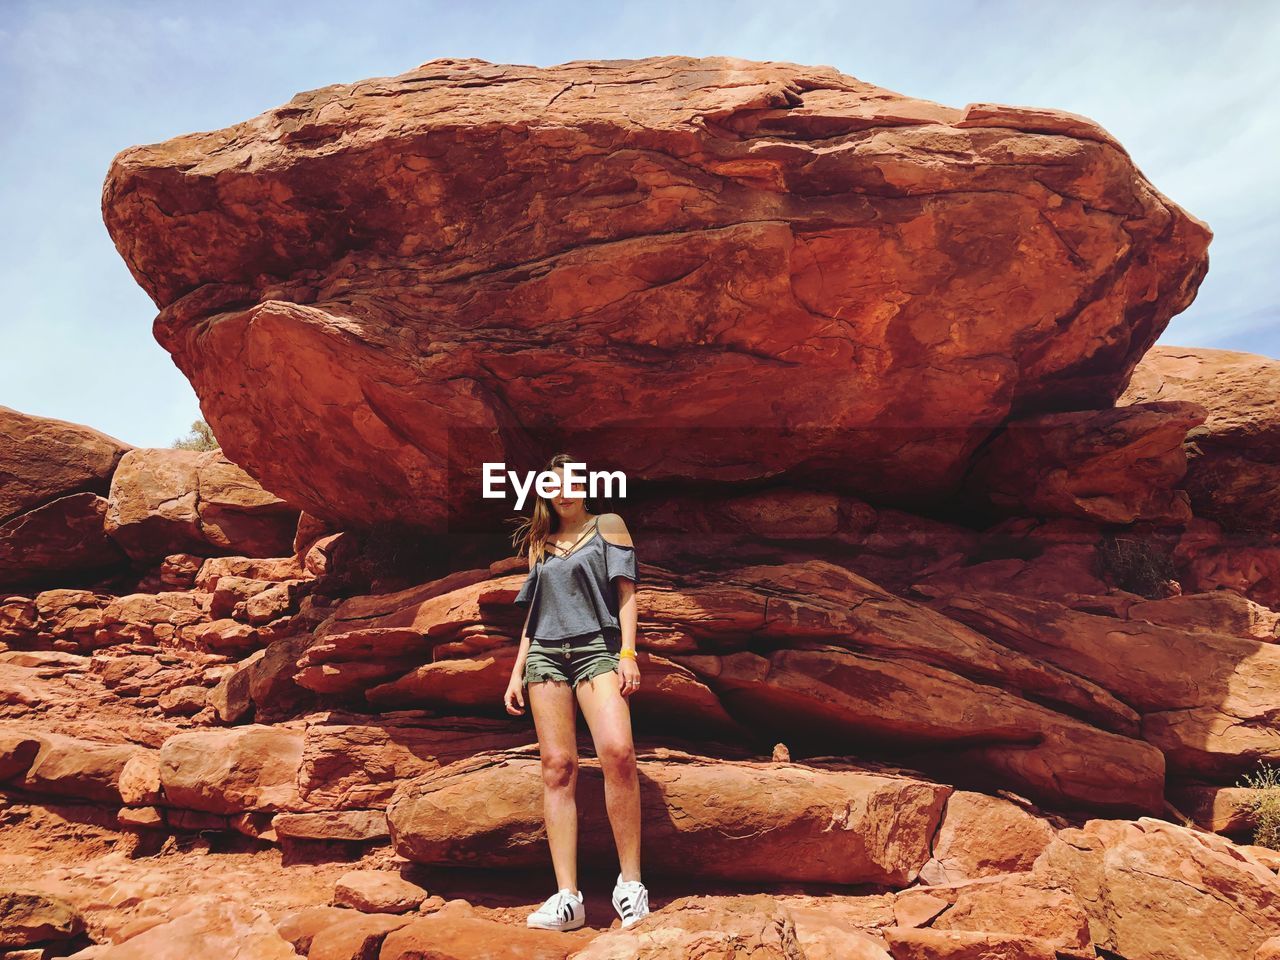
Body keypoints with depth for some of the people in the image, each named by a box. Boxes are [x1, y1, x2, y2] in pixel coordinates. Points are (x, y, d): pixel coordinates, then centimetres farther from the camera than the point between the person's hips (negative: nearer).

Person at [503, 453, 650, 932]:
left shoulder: (608, 526, 11)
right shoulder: (539, 544, 21)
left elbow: (626, 592, 3)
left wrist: (628, 653, -9)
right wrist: (517, 674, 15)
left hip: (595, 646, -4)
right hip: (545, 654, 4)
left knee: (617, 751, -24)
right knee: (557, 766, -6)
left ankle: (630, 882, -13)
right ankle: (567, 896, -5)